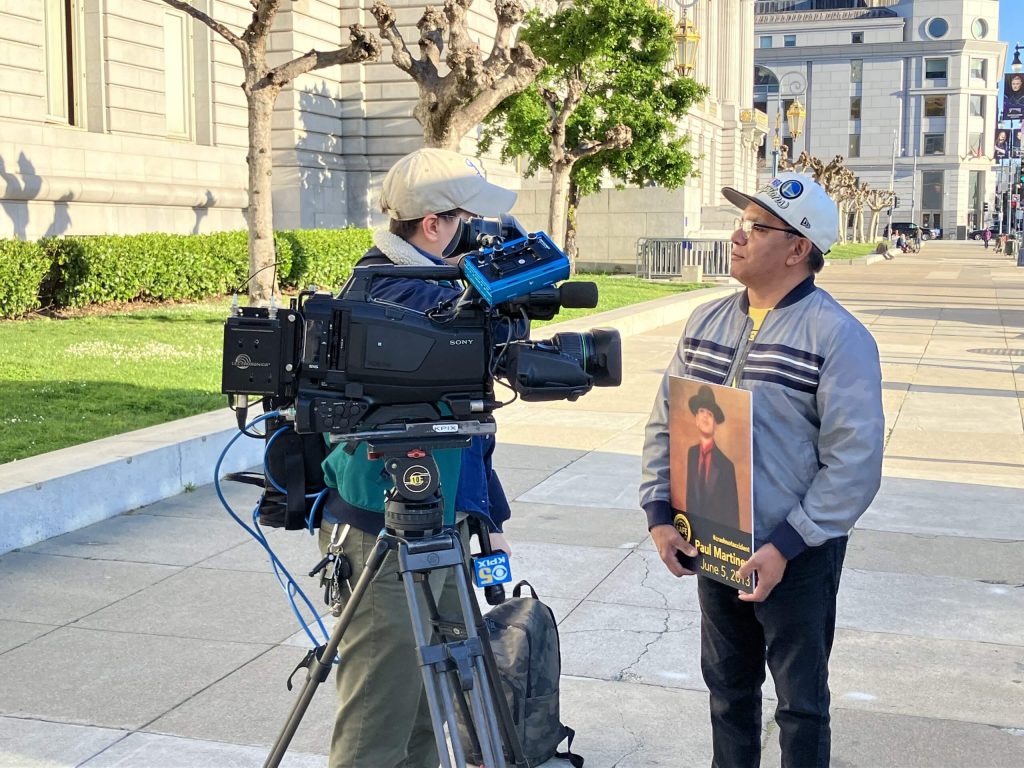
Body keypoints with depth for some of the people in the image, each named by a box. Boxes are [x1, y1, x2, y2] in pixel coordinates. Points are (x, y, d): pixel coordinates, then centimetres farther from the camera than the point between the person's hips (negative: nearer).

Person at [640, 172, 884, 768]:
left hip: (797, 558, -5)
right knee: (728, 690, 21)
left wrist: (785, 545, -21)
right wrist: (660, 513, -1)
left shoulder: (838, 336, -15)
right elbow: (665, 423, 9)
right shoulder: (706, 323, 5)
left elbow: (854, 461, -18)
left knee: (801, 703, 11)